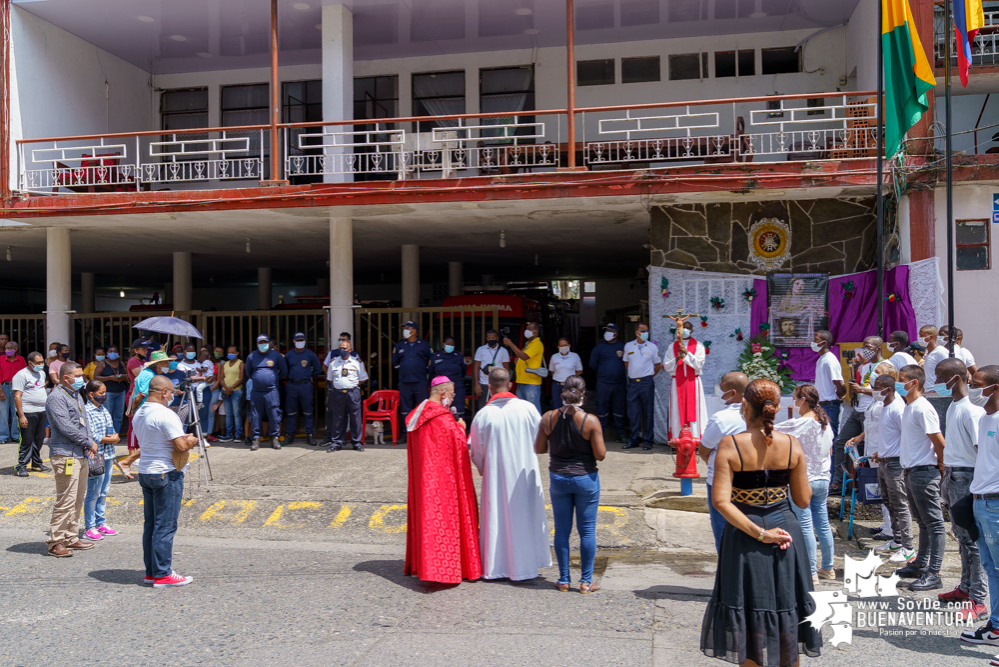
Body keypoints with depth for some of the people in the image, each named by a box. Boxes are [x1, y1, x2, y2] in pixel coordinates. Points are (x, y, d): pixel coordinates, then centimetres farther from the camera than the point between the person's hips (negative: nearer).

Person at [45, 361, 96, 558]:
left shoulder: (76, 395, 18)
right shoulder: (56, 397, -11)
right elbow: (66, 427, -18)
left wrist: (88, 443, 7)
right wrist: (89, 442, -11)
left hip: (80, 455, 9)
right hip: (65, 455, -9)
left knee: (78, 499, 13)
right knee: (66, 500, -9)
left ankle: (71, 538, 22)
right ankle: (55, 542, -1)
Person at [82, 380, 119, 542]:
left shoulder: (104, 409, 14)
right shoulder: (87, 411, -12)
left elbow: (112, 429, 18)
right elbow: (91, 436, -17)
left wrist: (115, 436, -4)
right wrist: (109, 439, -11)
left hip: (107, 455, 8)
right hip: (95, 456, -8)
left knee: (103, 492, 14)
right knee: (93, 493, -2)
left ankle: (101, 523, 24)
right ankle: (89, 527, 7)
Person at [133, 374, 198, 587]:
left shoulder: (138, 414, 11)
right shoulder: (165, 415, -17)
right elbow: (182, 446, -21)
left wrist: (183, 438, 13)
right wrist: (192, 440, 0)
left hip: (145, 472, 9)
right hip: (166, 474, -9)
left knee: (150, 524, 13)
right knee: (165, 526, -3)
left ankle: (151, 571, 20)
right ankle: (162, 574, 1)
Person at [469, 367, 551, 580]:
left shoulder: (483, 415, -11)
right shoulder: (528, 408, -8)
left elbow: (476, 451, -2)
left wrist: (484, 469, 17)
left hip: (495, 475, -1)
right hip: (525, 473, 1)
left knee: (496, 517, 10)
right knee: (525, 517, 12)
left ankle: (495, 567, 18)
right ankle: (524, 566, 20)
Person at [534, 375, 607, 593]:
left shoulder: (548, 418, -7)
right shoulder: (591, 421, -15)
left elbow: (539, 449, 1)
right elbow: (600, 454, -13)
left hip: (558, 478, 2)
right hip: (585, 479, -2)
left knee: (561, 530, 11)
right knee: (587, 530, 8)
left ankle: (564, 580, 17)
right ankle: (586, 581, 13)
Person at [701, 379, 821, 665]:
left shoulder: (730, 445, -13)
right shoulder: (792, 444, -7)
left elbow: (721, 501, -20)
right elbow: (803, 500, -1)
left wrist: (759, 534, -15)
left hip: (744, 535, -2)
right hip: (786, 530, 2)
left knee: (750, 615, 11)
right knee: (787, 610, 19)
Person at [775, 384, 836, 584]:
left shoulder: (800, 423, -15)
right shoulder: (825, 423, 7)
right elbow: (829, 450, 16)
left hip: (803, 481, -8)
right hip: (822, 480, 8)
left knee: (805, 526, -2)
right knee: (823, 524, 15)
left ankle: (811, 572, 2)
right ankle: (827, 568, 25)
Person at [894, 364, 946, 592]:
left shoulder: (922, 408, -16)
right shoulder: (908, 407, 14)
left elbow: (939, 442, -19)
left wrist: (940, 466, -8)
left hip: (924, 472, -10)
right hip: (911, 471, 10)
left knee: (934, 523, -4)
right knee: (923, 522, 18)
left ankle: (933, 574, -2)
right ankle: (920, 565, 28)